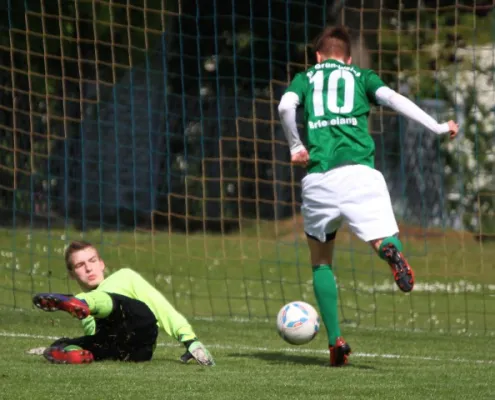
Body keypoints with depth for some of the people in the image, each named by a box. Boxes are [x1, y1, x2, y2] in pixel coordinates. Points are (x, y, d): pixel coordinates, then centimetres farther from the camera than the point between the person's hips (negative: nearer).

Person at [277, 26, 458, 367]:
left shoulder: (305, 78, 21)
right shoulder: (362, 77, 21)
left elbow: (286, 106, 0)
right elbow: (392, 98, 2)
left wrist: (295, 146, 12)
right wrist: (437, 127, 2)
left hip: (318, 176, 1)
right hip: (359, 170, -1)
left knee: (321, 261, 18)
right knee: (387, 242, -5)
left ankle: (336, 342, 6)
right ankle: (391, 250, -45)